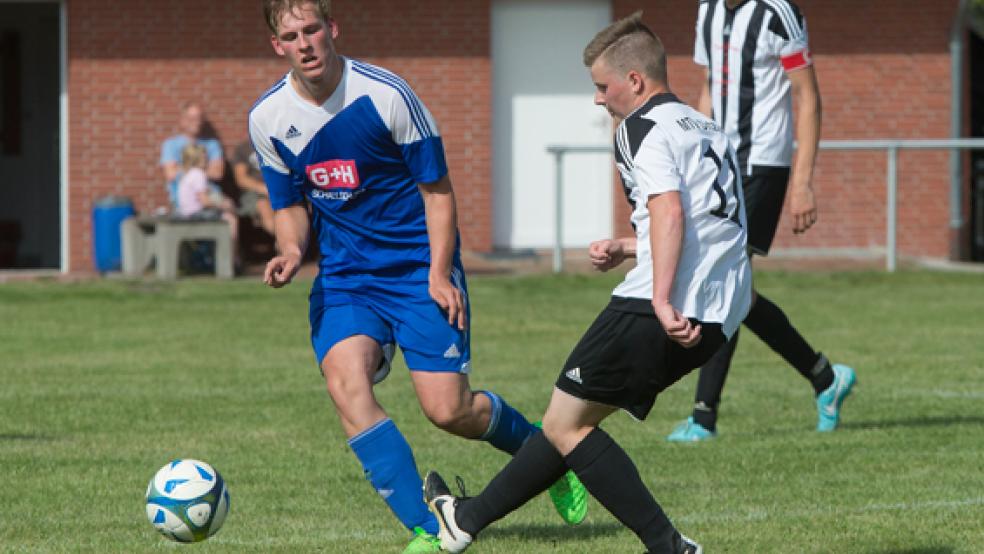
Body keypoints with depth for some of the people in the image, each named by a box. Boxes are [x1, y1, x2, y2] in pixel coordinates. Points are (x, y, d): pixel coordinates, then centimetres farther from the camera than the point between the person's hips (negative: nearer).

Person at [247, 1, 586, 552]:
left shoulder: (387, 94, -14)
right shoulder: (269, 118, -2)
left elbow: (437, 188, -6)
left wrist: (439, 275, -15)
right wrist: (291, 251, -11)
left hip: (418, 266, -3)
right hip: (343, 275, 3)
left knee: (448, 409, -11)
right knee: (345, 380, -24)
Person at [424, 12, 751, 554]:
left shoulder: (642, 127, -7)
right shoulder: (703, 128, 22)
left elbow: (670, 210, -22)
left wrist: (662, 299, -31)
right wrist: (625, 249, 29)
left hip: (669, 310, -10)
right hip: (720, 313, 10)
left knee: (564, 425, 0)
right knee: (575, 418, 19)